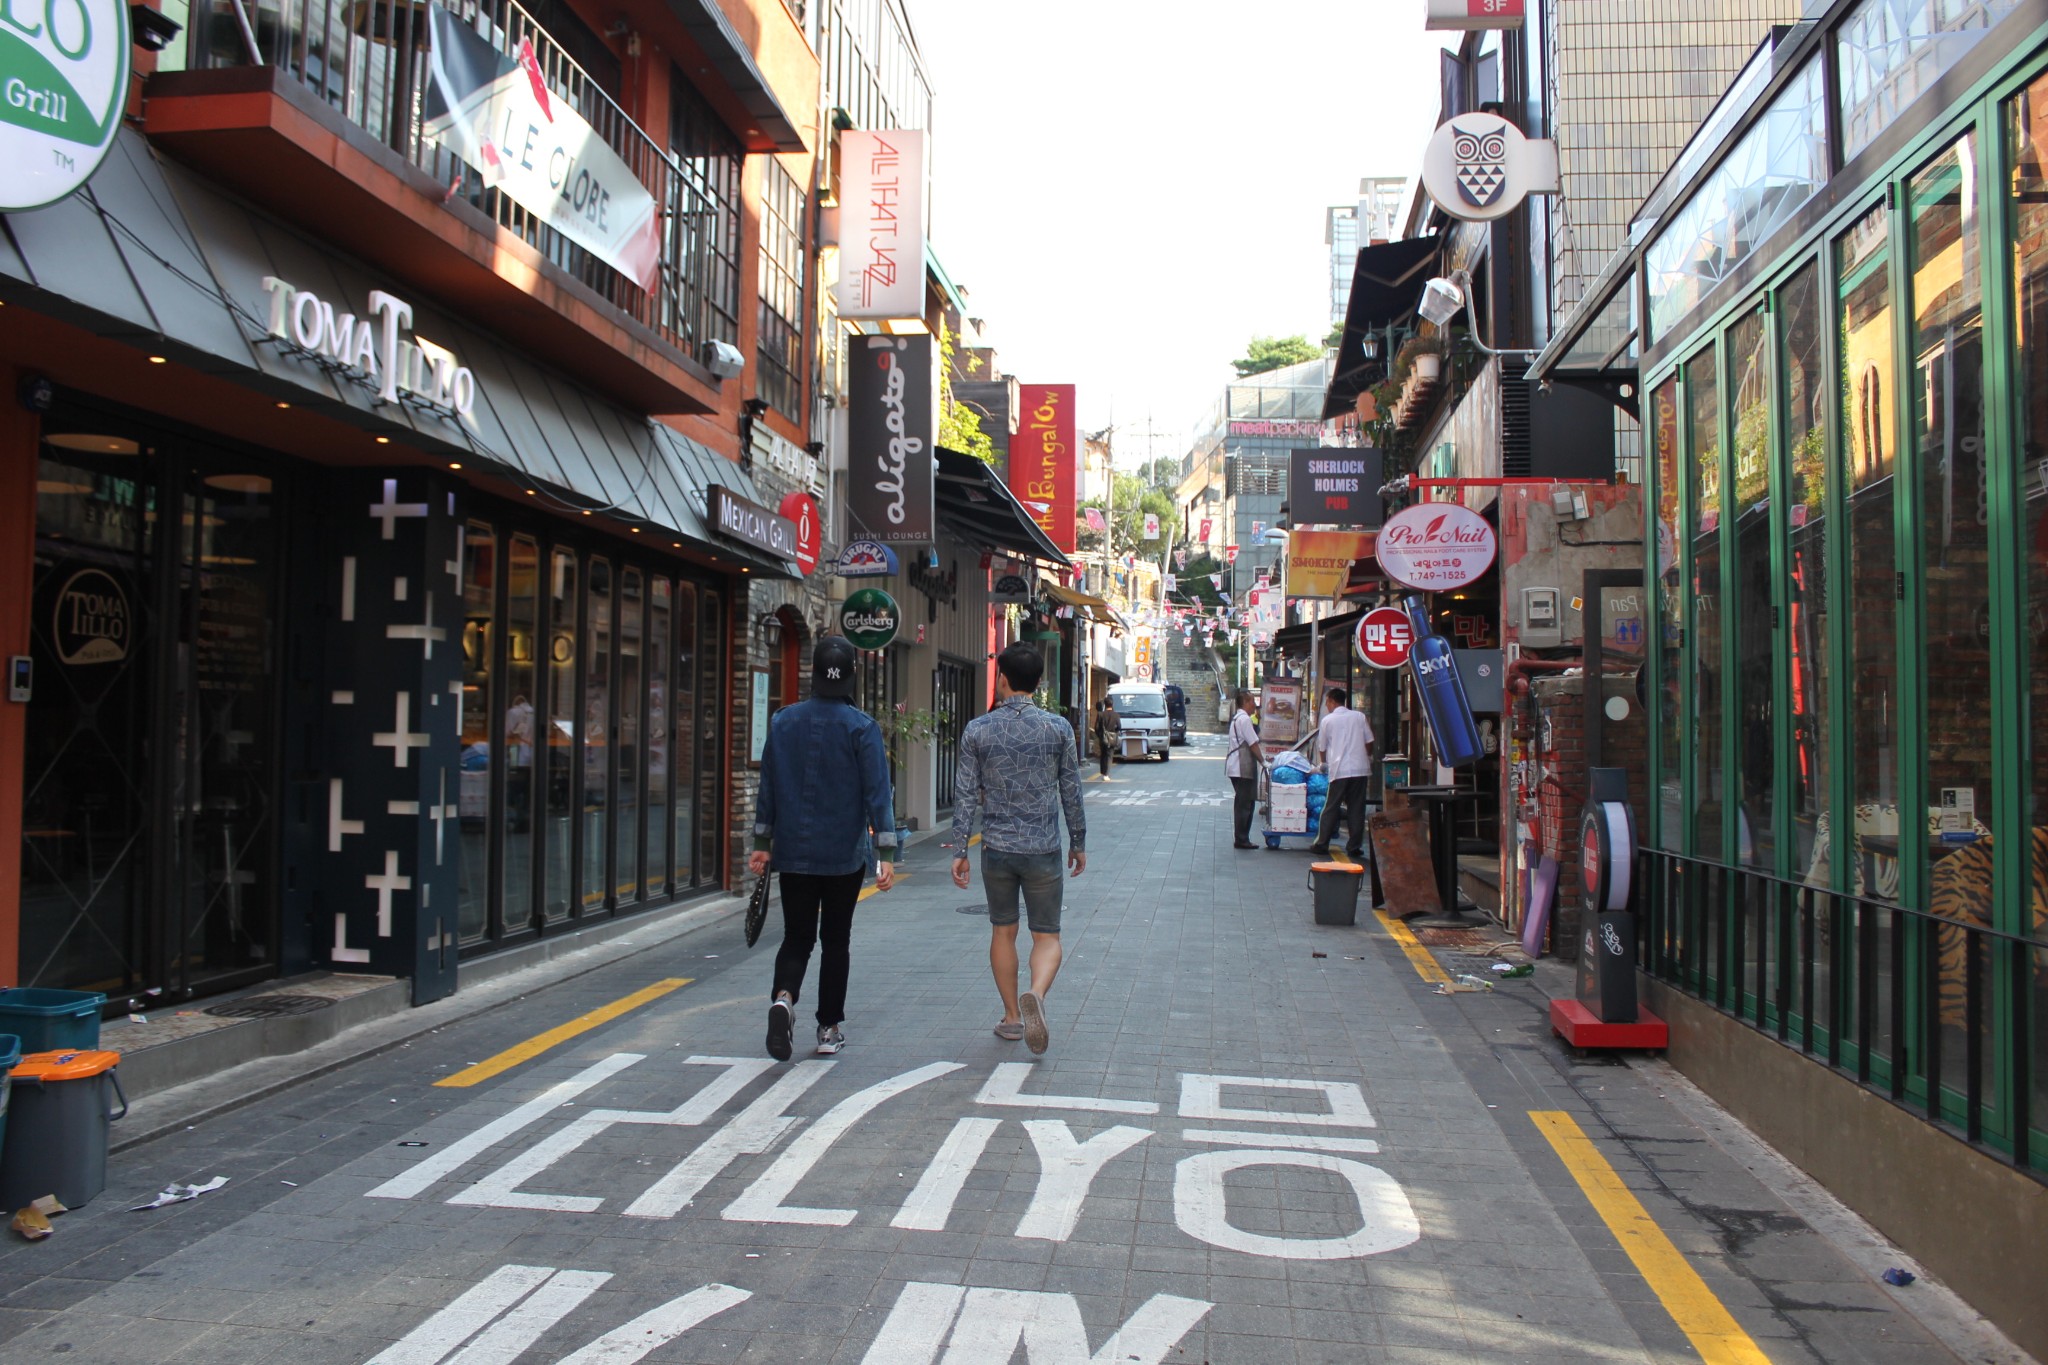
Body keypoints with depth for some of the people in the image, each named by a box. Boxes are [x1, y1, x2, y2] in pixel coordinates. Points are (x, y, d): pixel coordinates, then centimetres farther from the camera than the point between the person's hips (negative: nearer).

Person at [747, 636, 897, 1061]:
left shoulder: (783, 721, 1)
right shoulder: (861, 726, -9)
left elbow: (768, 787, 6)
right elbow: (877, 793, -12)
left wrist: (762, 844, 14)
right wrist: (886, 854, -9)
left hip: (793, 852, 2)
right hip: (844, 854, -2)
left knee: (797, 937, 11)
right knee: (836, 939, 11)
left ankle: (783, 998, -17)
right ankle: (829, 1029, 17)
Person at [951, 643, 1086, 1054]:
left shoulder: (977, 730, -3)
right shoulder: (1058, 728, -3)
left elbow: (966, 793, -3)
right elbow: (1071, 791, 2)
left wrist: (959, 850, 2)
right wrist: (1078, 842, 13)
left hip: (996, 849, 1)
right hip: (1043, 850, -1)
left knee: (1003, 932, 16)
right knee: (1047, 935, 6)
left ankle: (1012, 1016, 22)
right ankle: (1035, 995, -20)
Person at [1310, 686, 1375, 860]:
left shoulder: (1328, 720, 3)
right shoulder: (1359, 717, 6)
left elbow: (1322, 746, 13)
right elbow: (1369, 742, 7)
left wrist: (1324, 763, 31)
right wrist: (1368, 758, 25)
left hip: (1339, 770, -2)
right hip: (1360, 769, 2)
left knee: (1331, 808, 6)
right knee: (1357, 809, 5)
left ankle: (1321, 844, 8)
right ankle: (1354, 847, 5)